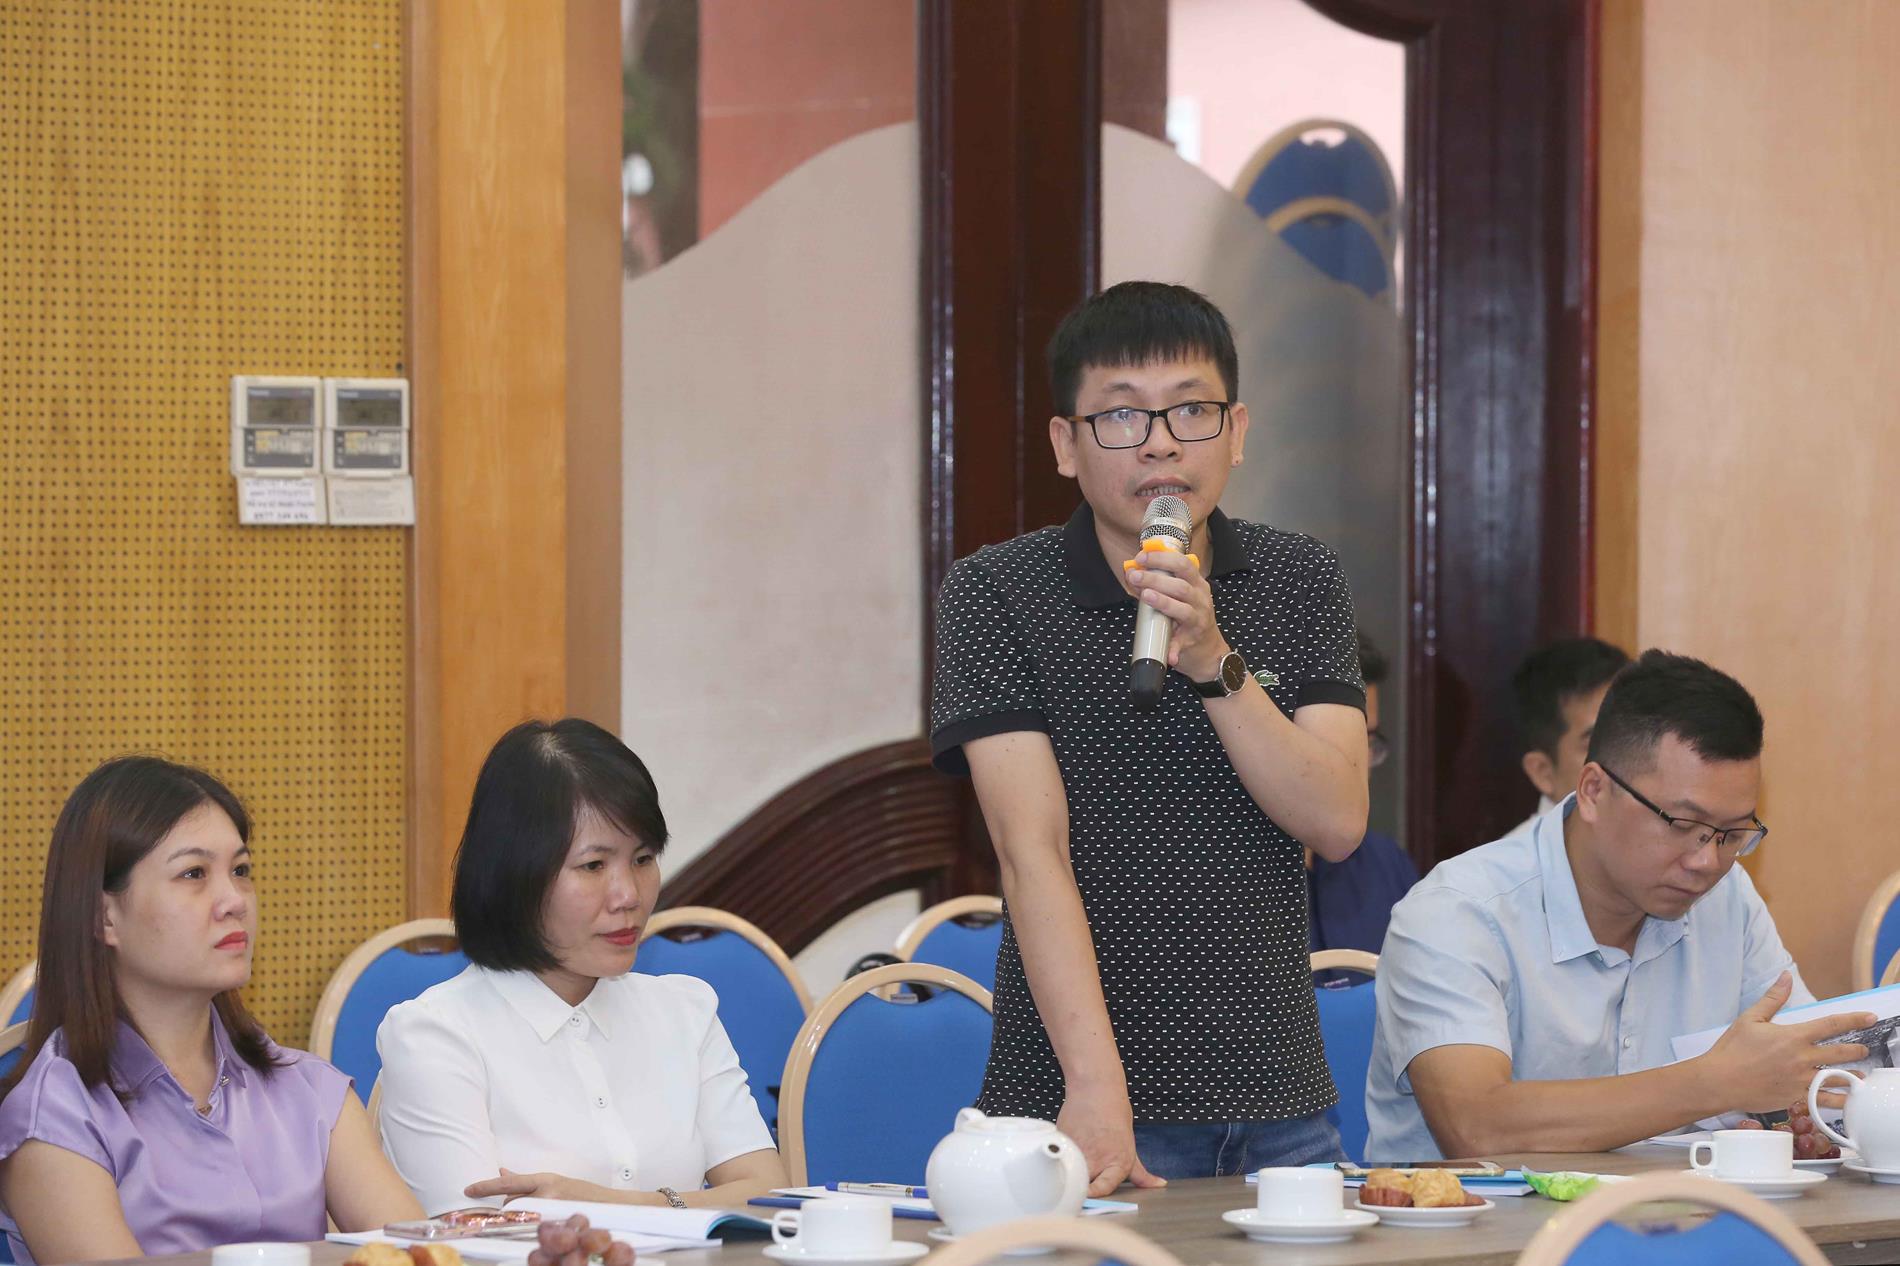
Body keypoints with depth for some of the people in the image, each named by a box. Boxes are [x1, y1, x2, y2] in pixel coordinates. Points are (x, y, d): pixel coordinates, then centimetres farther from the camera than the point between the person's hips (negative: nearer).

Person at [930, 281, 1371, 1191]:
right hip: (1079, 1103, -3)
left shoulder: (1300, 582, 4)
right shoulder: (993, 595, -7)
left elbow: (1337, 824, -6)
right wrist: (1096, 1087, -26)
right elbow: (1033, 848, -16)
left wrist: (1213, 662, -20)